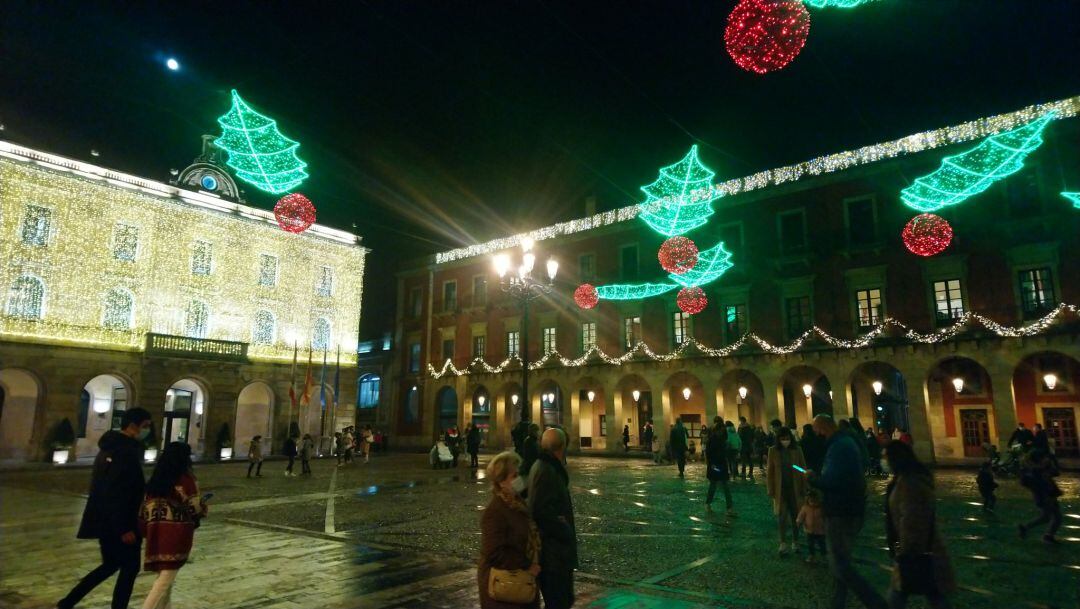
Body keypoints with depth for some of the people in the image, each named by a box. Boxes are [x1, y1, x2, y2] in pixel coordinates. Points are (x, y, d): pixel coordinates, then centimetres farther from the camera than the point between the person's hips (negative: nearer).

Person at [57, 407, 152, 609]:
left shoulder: (111, 447, 12)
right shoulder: (125, 452, -21)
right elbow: (117, 494, -25)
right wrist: (124, 528, -21)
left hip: (104, 521, 10)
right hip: (117, 524, -10)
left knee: (111, 564, 22)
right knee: (130, 567, 5)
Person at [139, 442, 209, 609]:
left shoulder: (156, 478, 11)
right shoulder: (185, 478, -10)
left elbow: (146, 506, 13)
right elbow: (195, 506, -8)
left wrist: (146, 530, 22)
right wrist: (203, 509, 14)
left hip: (157, 531, 7)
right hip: (176, 531, -7)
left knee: (164, 575, 19)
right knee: (166, 577, -3)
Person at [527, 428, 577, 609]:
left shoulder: (543, 466, 10)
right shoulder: (546, 471, -22)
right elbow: (541, 513, -28)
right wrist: (566, 532, -16)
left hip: (554, 551, 10)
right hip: (553, 552, -10)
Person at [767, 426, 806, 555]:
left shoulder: (797, 450, -6)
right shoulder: (773, 451, -6)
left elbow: (803, 469, -1)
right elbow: (770, 472, -2)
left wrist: (804, 488, -3)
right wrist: (770, 490, -2)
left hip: (795, 489, 1)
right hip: (780, 489, -1)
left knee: (795, 516, 11)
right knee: (782, 516, 1)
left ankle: (795, 542, 25)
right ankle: (783, 543, 13)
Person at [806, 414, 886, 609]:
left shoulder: (838, 447, -21)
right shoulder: (847, 441, 11)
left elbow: (830, 481, -31)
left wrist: (812, 478, -11)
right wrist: (818, 476, 9)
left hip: (841, 514, -11)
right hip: (851, 510, 11)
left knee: (840, 566, -4)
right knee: (840, 562, 19)